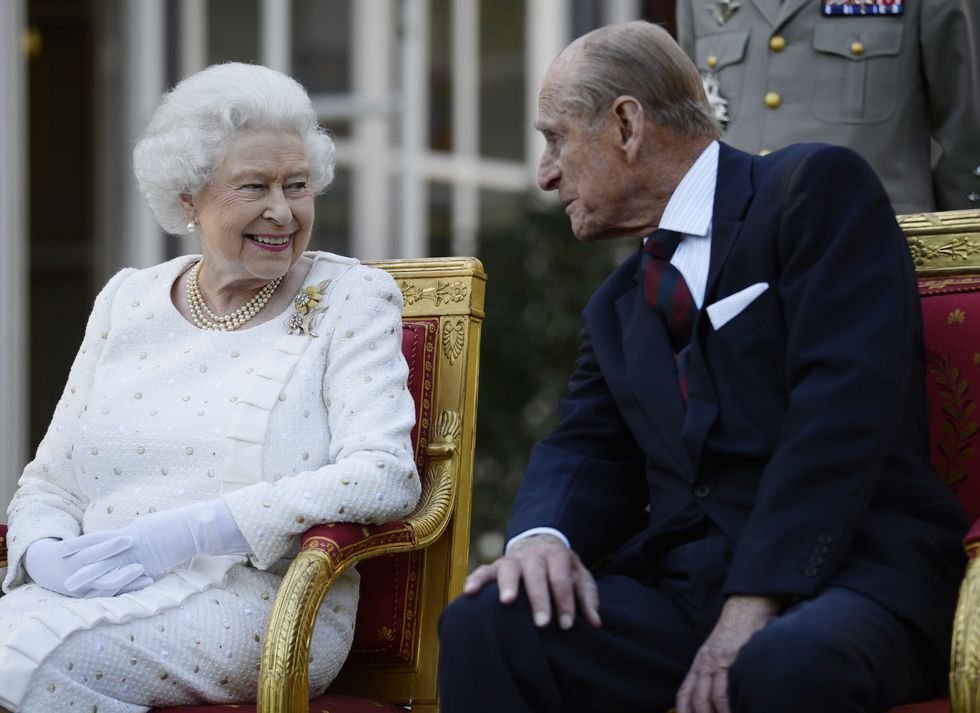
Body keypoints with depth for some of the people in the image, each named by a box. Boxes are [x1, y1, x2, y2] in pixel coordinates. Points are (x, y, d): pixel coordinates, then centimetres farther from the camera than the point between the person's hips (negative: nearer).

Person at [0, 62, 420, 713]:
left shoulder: (351, 298, 5)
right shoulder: (128, 301, 17)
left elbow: (384, 476, -10)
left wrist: (187, 533, -17)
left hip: (256, 596, -4)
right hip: (96, 592, 5)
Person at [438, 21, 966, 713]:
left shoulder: (817, 189, 0)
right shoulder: (619, 305, 25)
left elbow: (841, 404, -11)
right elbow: (587, 448, 15)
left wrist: (756, 604, -19)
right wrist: (544, 536, -10)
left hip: (847, 567, -6)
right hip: (680, 580, 6)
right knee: (484, 625, -22)